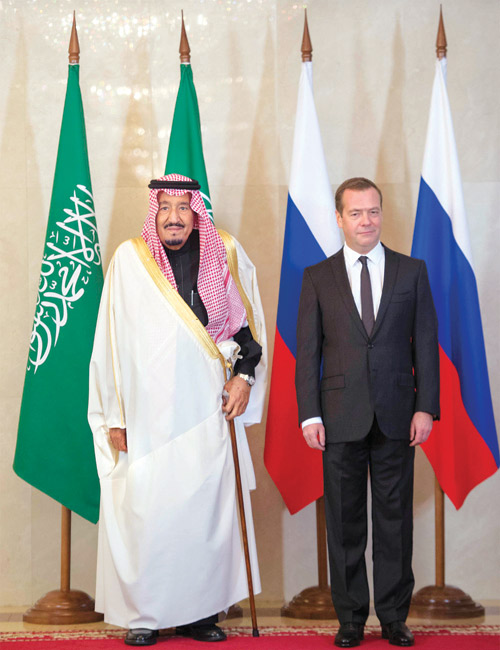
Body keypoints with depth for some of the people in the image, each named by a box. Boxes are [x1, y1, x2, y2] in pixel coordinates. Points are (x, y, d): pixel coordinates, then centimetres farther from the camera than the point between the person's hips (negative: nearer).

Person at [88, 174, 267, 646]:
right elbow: (111, 340, 4)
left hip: (209, 408, 2)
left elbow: (250, 320, 16)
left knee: (208, 508, 1)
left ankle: (200, 612, 11)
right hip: (147, 412, -1)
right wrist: (113, 416, 2)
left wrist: (244, 374, 0)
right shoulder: (130, 259, 2)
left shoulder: (225, 254, 6)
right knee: (144, 509, -4)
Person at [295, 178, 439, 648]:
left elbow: (426, 342, 4)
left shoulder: (412, 271, 6)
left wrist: (426, 407, -4)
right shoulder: (318, 278, 5)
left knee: (395, 516, 4)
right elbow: (307, 350, 3)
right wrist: (310, 415, -5)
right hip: (341, 416, 0)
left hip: (396, 415, 0)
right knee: (344, 520, 5)